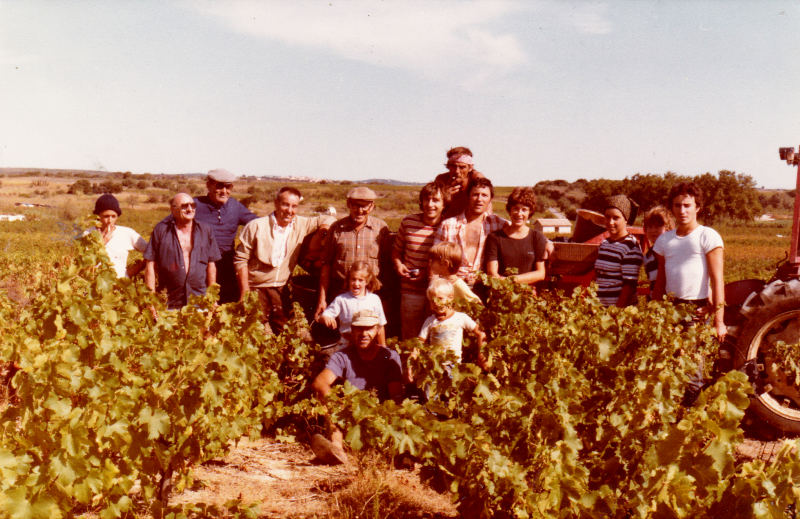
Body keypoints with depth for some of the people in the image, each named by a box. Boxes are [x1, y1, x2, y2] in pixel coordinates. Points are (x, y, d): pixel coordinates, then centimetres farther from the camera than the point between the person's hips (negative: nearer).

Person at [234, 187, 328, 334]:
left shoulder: (301, 225, 0)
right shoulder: (256, 226, -9)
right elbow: (240, 259, -5)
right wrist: (245, 292, -8)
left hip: (281, 291, 3)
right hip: (256, 289, -3)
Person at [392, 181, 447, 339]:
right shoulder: (408, 222, 4)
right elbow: (396, 250, 18)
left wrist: (429, 273, -12)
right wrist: (398, 265, -1)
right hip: (411, 291, 2)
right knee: (409, 339, 9)